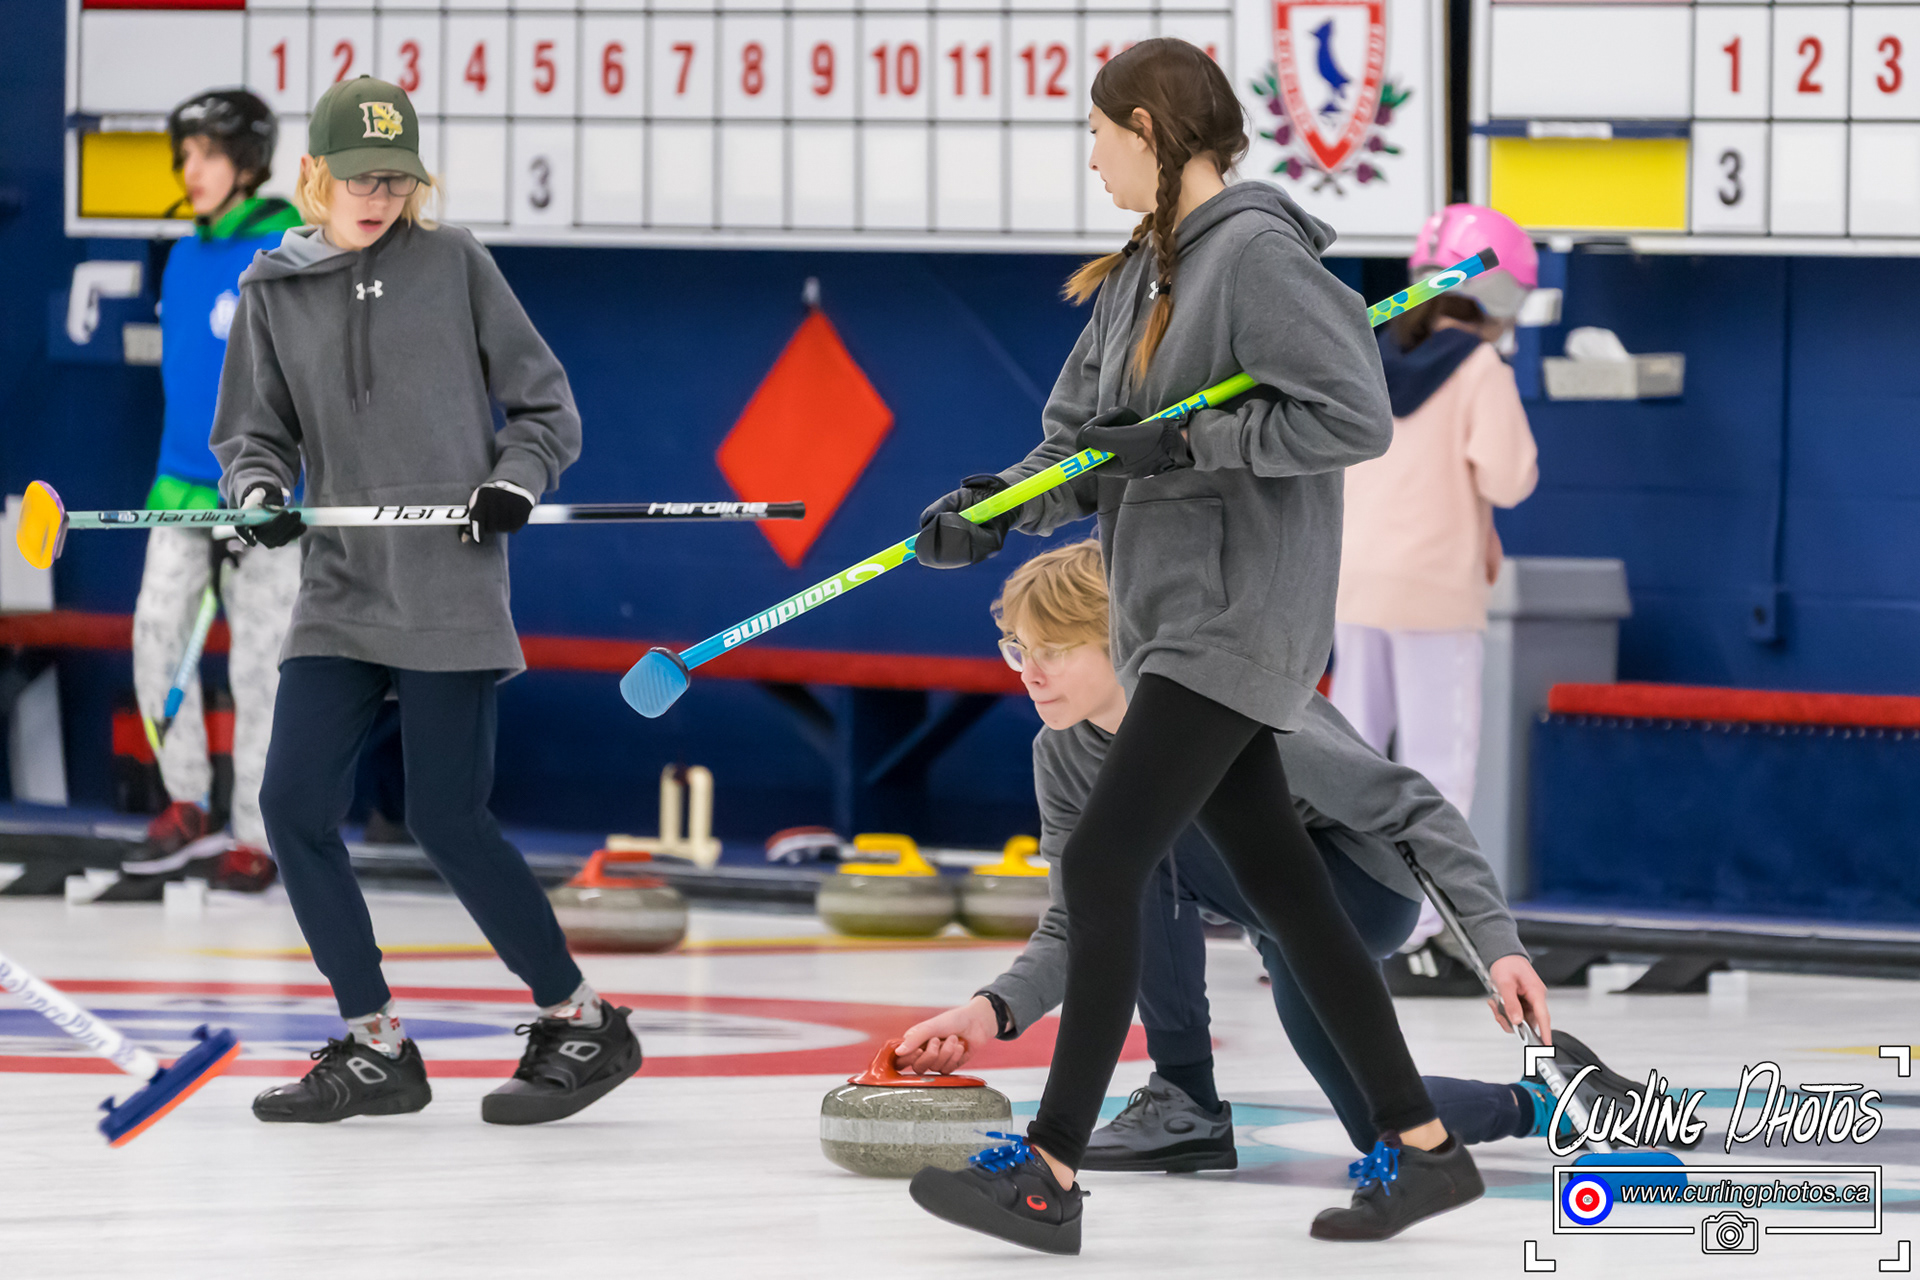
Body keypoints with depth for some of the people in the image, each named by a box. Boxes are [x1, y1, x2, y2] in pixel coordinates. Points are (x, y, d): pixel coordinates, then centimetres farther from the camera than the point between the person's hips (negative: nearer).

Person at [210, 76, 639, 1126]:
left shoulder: (452, 262, 0)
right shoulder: (273, 289, 8)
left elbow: (542, 402, 6)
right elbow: (255, 432, 12)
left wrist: (514, 483, -12)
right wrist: (259, 490, -10)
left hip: (450, 594, -4)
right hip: (340, 593, 4)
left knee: (447, 820, -6)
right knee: (295, 805, -5)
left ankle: (581, 1025, 10)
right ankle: (375, 1049, 8)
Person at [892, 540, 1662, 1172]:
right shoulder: (1063, 755, -9)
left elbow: (1410, 808, -28)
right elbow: (1075, 930, -10)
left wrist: (1497, 943, -36)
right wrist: (994, 1010, -30)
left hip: (1363, 888, -8)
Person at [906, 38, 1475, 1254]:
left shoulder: (1256, 254, -15)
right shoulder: (1143, 274, 13)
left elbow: (1354, 415, -20)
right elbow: (1082, 445, 12)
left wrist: (1187, 443, -20)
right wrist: (990, 513, -5)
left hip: (1240, 620, -9)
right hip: (1178, 616, 9)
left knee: (1102, 865, -11)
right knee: (1280, 879, 10)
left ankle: (1051, 1173, -8)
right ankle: (1423, 1146, 16)